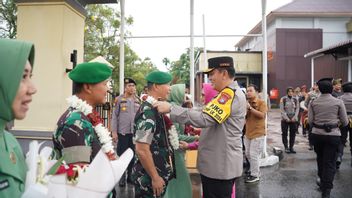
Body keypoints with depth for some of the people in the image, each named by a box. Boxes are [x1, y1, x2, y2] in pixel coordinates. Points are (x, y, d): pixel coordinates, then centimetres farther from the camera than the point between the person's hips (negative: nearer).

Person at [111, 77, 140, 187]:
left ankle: (130, 176, 25)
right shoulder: (119, 99, -3)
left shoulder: (138, 100, 8)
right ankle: (122, 178, 18)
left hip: (135, 132, 3)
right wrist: (114, 131, -8)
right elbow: (115, 116, -3)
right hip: (123, 132, -3)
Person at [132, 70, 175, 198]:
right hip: (149, 178, -9)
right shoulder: (148, 112, -23)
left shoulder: (155, 109, 5)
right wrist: (155, 178, -19)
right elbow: (142, 150, -26)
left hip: (158, 173, 9)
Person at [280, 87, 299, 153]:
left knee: (293, 134, 4)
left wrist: (294, 117, -8)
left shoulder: (295, 99, 8)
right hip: (285, 120, -2)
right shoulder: (283, 99, -1)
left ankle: (291, 147, 14)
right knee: (285, 134, 1)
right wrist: (286, 118, -13)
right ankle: (286, 147, 10)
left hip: (294, 120, 3)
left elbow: (297, 109, 4)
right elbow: (282, 110, -5)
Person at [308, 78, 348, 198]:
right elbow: (345, 122, -2)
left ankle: (322, 181, 41)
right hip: (333, 135, -2)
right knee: (330, 162, 4)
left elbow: (310, 121, -3)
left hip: (317, 134, 2)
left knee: (320, 158, 22)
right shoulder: (338, 102, -6)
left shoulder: (313, 102, -2)